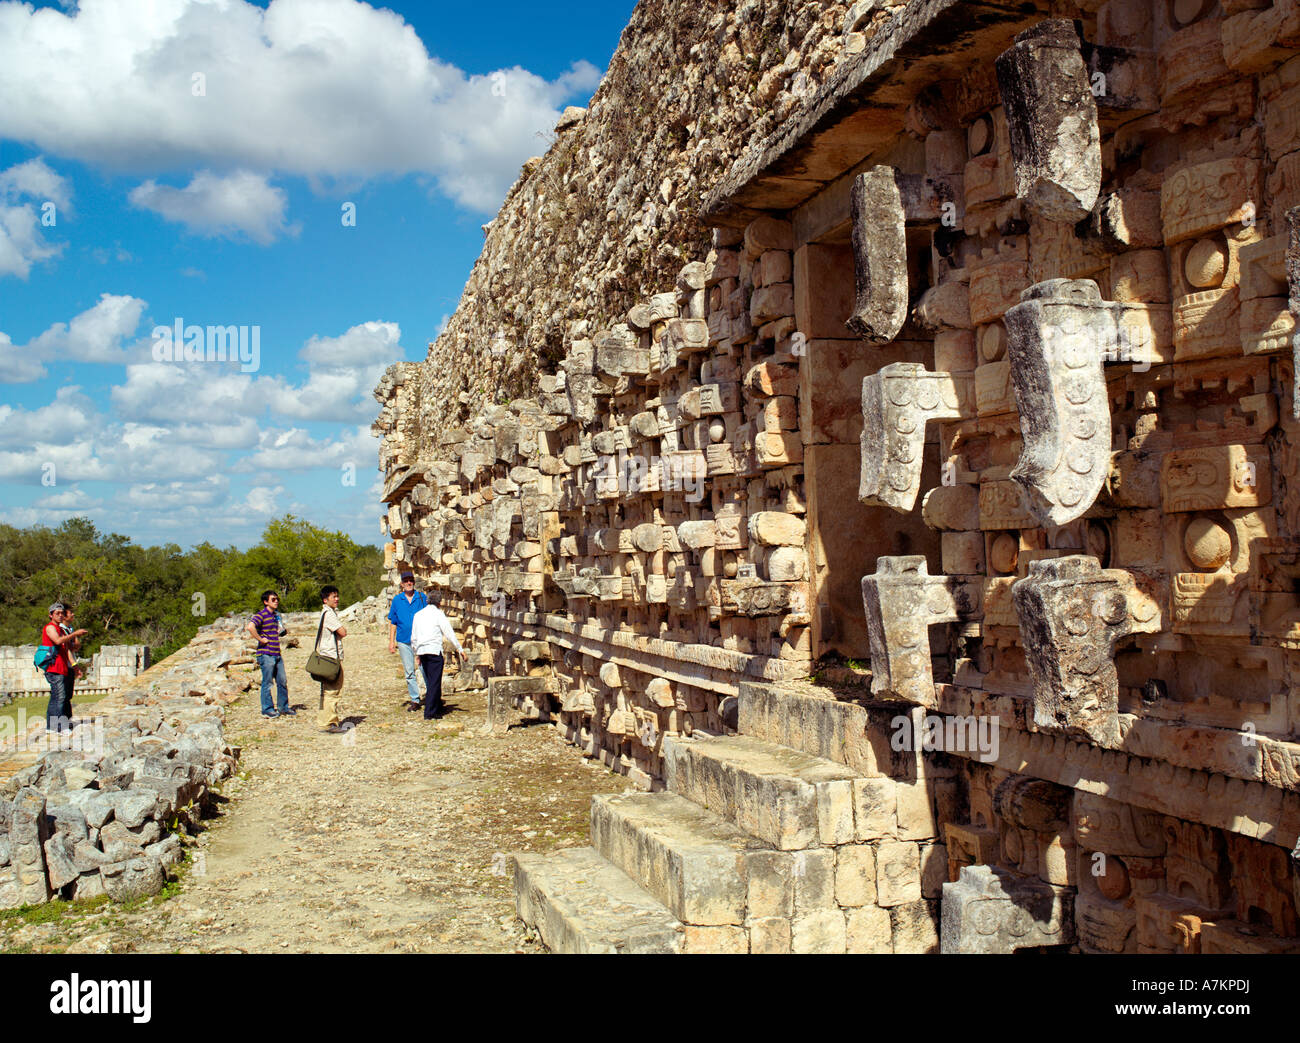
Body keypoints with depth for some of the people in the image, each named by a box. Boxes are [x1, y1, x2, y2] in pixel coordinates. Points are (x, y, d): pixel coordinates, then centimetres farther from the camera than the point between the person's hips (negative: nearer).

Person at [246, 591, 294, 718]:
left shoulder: (275, 614, 15)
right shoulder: (261, 615, -11)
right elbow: (250, 627, -30)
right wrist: (260, 639, -22)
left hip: (277, 654, 8)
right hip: (266, 654, -8)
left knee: (283, 681, 11)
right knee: (267, 683, 1)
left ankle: (283, 708, 21)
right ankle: (267, 710, 10)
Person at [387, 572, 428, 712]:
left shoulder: (422, 597, 2)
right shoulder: (397, 600, 7)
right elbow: (393, 622, 11)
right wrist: (391, 641, 6)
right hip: (404, 641, 2)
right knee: (409, 671, 5)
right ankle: (414, 699, 12)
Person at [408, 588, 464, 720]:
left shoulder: (418, 614, 14)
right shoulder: (438, 614, -3)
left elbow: (413, 638, 17)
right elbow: (449, 634, -4)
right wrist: (460, 650, 3)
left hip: (421, 651, 6)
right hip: (434, 650, -6)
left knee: (431, 681, 16)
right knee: (434, 682, -3)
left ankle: (437, 708, 25)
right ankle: (430, 713, -6)